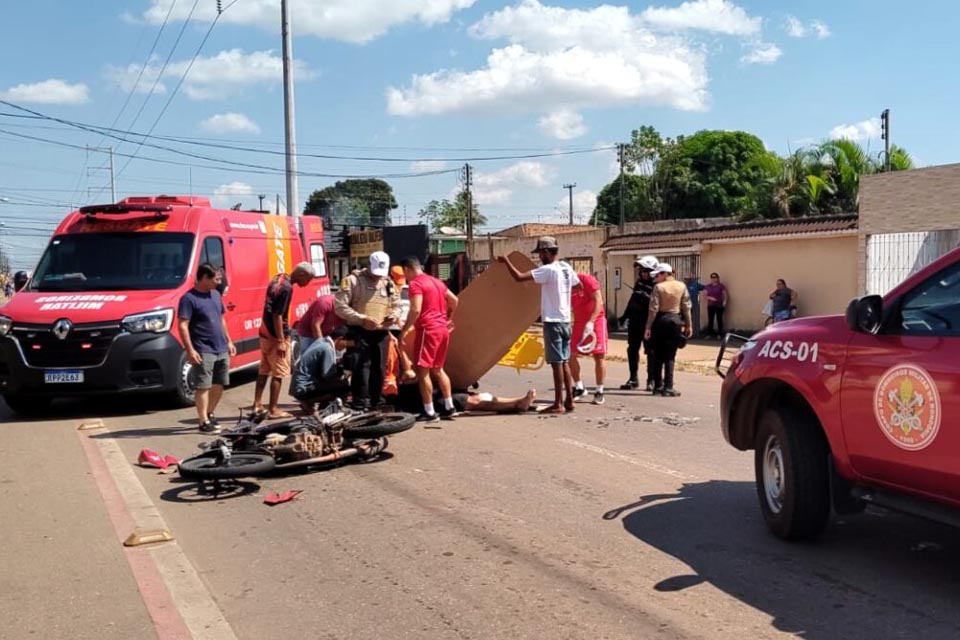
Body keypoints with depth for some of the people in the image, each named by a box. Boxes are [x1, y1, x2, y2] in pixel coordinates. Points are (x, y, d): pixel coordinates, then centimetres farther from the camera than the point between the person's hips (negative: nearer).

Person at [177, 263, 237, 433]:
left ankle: (210, 413, 29)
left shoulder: (216, 295, 13)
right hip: (204, 351, -8)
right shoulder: (189, 298, -11)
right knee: (203, 386, -5)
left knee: (219, 384, 13)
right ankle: (204, 422, -1)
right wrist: (190, 350, -20)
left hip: (222, 349, 8)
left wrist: (229, 341, 19)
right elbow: (182, 325, -15)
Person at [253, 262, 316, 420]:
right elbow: (277, 315, -22)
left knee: (264, 371, 14)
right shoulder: (286, 287, -20)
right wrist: (281, 342, -21)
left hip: (265, 333, 9)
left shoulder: (278, 278, 8)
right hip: (276, 336, -9)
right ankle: (273, 410, 3)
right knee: (278, 374, -1)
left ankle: (257, 406, 16)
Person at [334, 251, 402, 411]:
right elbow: (339, 306, -8)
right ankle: (360, 406, -11)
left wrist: (394, 315, -1)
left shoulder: (389, 284, 15)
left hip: (381, 333, 5)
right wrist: (362, 319, -17)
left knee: (378, 369, 8)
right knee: (361, 367, -12)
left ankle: (374, 404, 18)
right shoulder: (353, 280, -2)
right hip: (360, 332, -5)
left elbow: (397, 306, 25)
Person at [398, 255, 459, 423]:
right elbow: (454, 301, 22)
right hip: (443, 329, 9)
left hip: (427, 330, -9)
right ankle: (449, 407, 18)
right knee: (438, 369, 18)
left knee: (423, 371, -3)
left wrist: (404, 330, -13)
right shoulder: (437, 281, 16)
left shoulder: (415, 284, -10)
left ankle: (429, 412, -4)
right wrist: (446, 318, 35)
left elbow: (416, 310, -20)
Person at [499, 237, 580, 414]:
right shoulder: (566, 268, 8)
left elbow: (519, 277, -22)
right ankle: (569, 400, 15)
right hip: (565, 320, 8)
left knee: (557, 362, -5)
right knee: (564, 362, 12)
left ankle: (559, 403, -2)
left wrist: (506, 261, -9)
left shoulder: (548, 270, -16)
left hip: (553, 321, -8)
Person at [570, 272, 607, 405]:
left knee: (599, 356, -3)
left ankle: (599, 391, 5)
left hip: (596, 320, -5)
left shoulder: (587, 280, -14)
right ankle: (578, 387, 12)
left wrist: (591, 322, -24)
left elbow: (599, 301, -17)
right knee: (571, 354, -3)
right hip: (579, 322, 5)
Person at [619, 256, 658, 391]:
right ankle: (633, 379, 19)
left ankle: (651, 380, 8)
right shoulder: (639, 282, 11)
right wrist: (625, 316, 25)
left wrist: (646, 297, -30)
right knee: (632, 350, 10)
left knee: (650, 351, 0)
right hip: (635, 322, 7)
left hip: (648, 324, -7)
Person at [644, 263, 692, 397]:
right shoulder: (682, 286, 2)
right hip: (675, 322, 1)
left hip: (660, 321, -1)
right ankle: (668, 387, -2)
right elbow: (686, 307, 2)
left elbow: (653, 309, -8)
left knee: (658, 356, 10)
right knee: (670, 356, 3)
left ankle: (658, 386, 13)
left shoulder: (658, 287, -6)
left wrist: (648, 327, -5)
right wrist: (688, 325, 9)